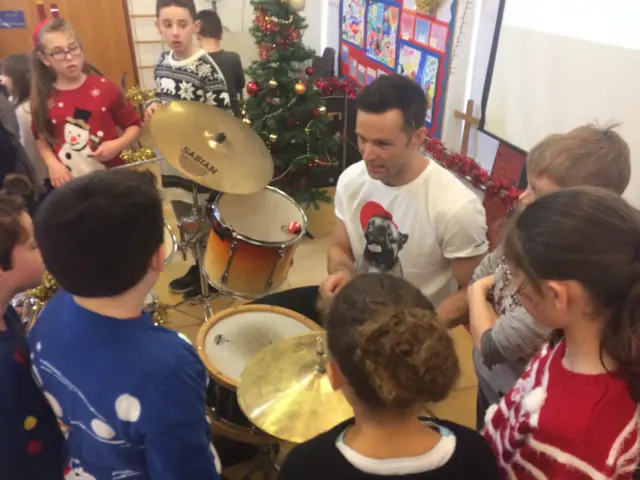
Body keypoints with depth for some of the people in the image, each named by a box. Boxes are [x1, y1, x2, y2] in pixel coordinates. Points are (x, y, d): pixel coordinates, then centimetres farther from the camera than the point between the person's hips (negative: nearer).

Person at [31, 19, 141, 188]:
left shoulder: (104, 88, -6)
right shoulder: (44, 98, -1)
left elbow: (134, 125, 2)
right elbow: (41, 137, 13)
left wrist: (118, 145, -16)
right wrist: (52, 164, -5)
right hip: (70, 183, 2)